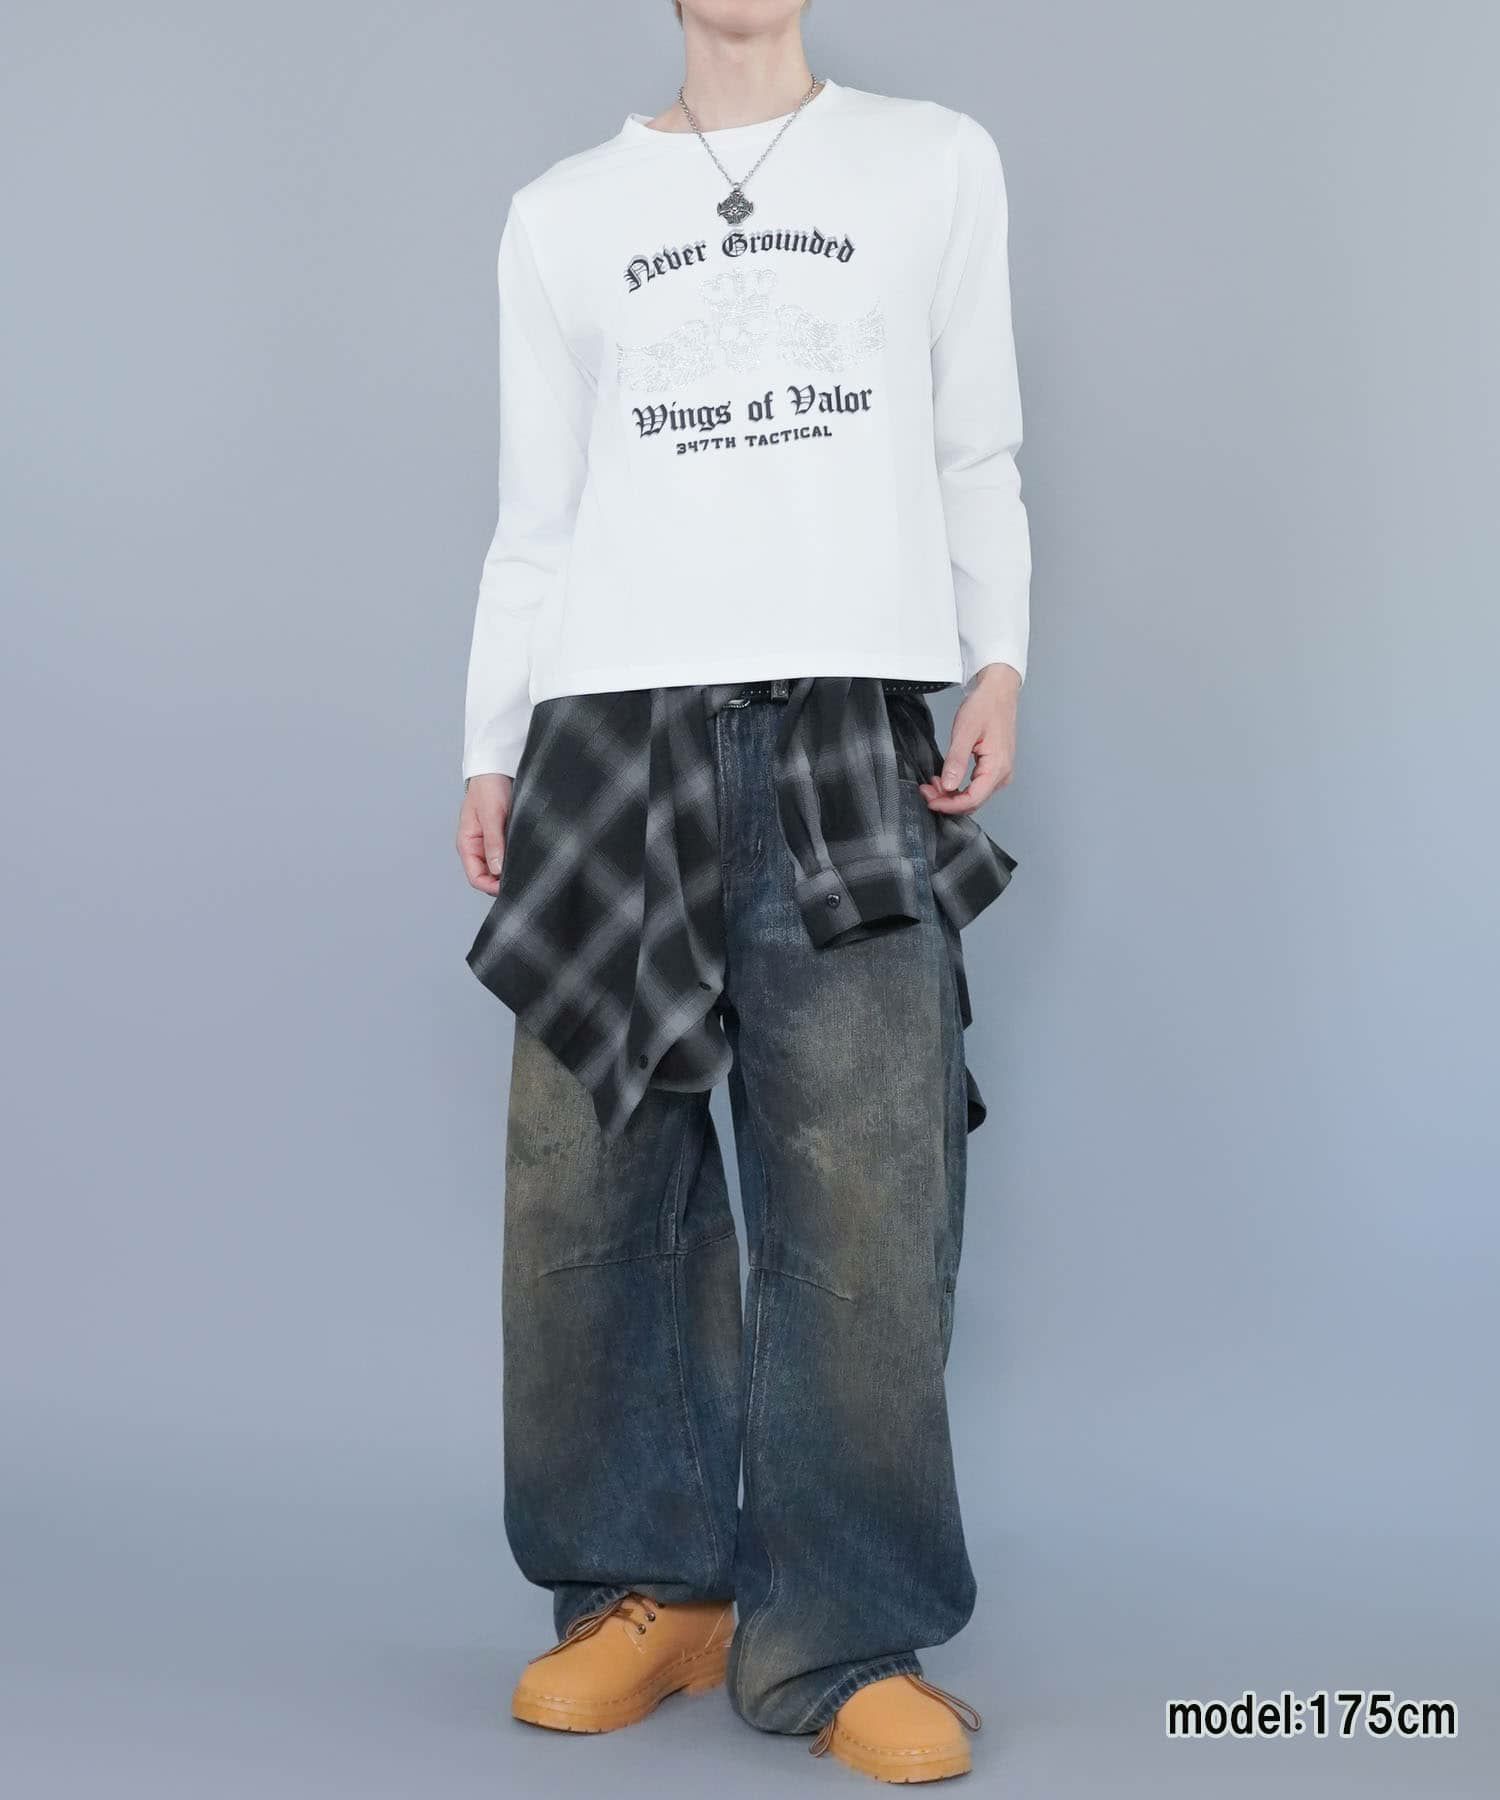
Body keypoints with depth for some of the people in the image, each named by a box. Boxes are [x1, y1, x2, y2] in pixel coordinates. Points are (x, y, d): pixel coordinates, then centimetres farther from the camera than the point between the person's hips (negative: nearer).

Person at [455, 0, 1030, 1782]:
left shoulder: (938, 161, 16)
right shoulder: (563, 213, 17)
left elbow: (977, 452, 14)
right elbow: (533, 514, 15)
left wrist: (999, 655, 1)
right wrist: (489, 747, 9)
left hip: (854, 727, -1)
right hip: (609, 722, 2)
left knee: (862, 1195, -8)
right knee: (588, 1183, -2)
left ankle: (844, 1638, 3)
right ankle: (649, 1588, 13)